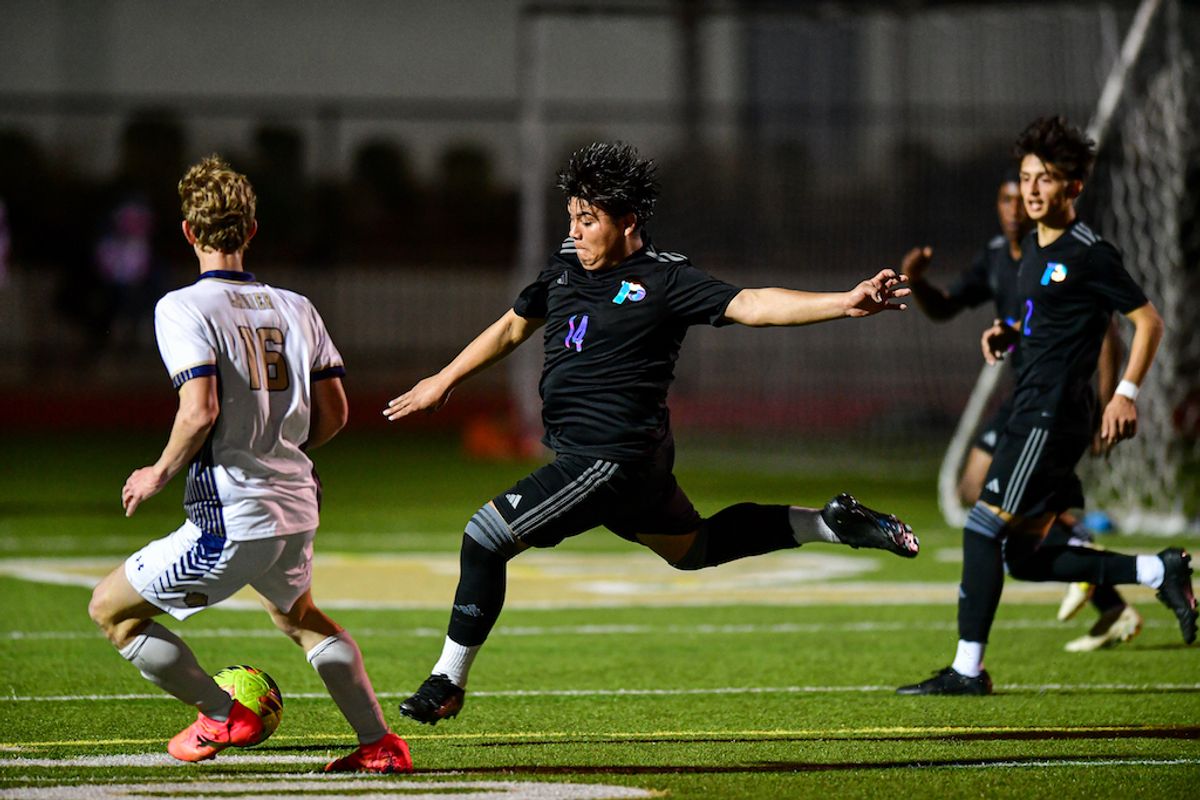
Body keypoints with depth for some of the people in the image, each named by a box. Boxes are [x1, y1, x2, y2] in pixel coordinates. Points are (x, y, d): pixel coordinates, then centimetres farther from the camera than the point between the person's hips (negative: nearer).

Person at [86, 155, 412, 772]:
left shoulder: (183, 308, -10)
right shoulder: (295, 308, 8)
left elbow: (201, 411, -21)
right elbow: (333, 413, 10)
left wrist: (160, 474, -5)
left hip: (232, 519, -7)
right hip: (298, 508, 7)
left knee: (112, 607, 11)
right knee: (297, 615, 34)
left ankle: (224, 716, 11)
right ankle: (380, 745, 27)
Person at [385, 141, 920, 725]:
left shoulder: (664, 280, -13)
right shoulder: (565, 264, 8)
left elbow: (749, 305, -21)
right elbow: (513, 327, 24)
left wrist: (846, 303, -34)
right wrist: (443, 382, 29)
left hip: (613, 458, -9)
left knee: (485, 537, -13)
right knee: (694, 549, 25)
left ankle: (448, 681, 0)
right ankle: (830, 523, 33)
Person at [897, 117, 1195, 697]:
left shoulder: (1088, 255, -10)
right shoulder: (1035, 246, 16)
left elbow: (1148, 321, -8)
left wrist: (1127, 394, -15)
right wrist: (1008, 334, 9)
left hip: (1052, 416, -10)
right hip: (1032, 411, 10)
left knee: (984, 528, -11)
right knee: (1026, 557, 8)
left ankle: (967, 670, -6)